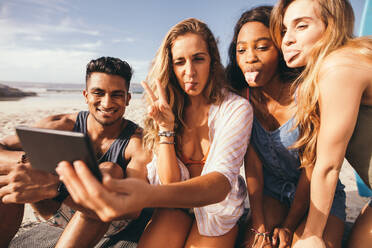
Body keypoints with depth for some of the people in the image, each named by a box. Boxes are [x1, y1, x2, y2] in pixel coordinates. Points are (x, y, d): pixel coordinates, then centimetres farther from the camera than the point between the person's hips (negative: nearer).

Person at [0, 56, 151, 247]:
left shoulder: (139, 140, -23)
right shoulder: (64, 125, -12)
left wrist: (53, 186, -50)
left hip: (109, 220, -2)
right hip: (61, 209, 3)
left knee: (110, 170, -34)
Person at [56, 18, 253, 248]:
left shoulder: (236, 108, -16)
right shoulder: (172, 110, -5)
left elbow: (222, 179, -33)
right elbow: (170, 182, -11)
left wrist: (150, 195, -51)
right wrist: (165, 126, -23)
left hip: (219, 205, -1)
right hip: (178, 204, 2)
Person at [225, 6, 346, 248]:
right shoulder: (242, 98, -9)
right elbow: (252, 161, -10)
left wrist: (289, 225, -11)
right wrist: (258, 224, -13)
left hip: (318, 193, -1)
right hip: (271, 192, 2)